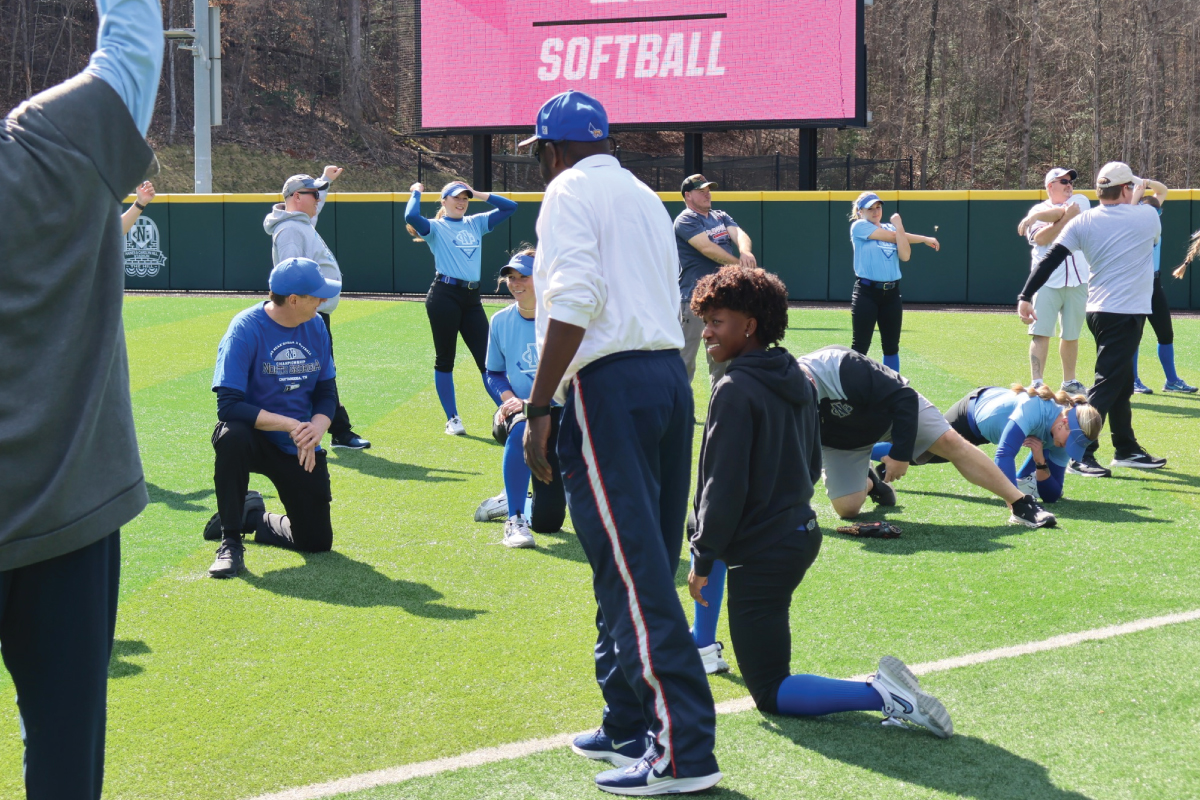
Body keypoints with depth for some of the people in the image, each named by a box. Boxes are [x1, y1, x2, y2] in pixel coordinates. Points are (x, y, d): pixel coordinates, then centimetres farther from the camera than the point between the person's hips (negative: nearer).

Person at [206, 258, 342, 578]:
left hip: (299, 449, 4)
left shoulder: (316, 327, -2)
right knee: (232, 436, -40)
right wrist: (290, 425, -31)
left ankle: (253, 517, 31)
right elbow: (228, 405, -25)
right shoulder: (246, 329, -19)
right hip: (254, 437, -4)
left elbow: (327, 393, 3)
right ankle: (231, 540, -22)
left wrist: (316, 427, -19)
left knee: (318, 540, 0)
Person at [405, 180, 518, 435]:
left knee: (487, 359, 1)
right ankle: (452, 419, 9)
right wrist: (416, 192, -1)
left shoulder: (476, 223, 18)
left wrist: (479, 194, 13)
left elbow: (510, 207, 17)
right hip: (444, 296, -5)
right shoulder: (435, 227, 2)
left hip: (472, 298, 5)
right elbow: (411, 217, -18)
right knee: (444, 359, 3)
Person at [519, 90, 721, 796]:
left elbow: (574, 303, -15)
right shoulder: (646, 196, 24)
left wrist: (539, 409, -16)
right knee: (636, 565, 14)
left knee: (633, 572, -10)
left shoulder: (570, 191, -1)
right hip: (672, 377, 9)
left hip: (610, 383, -9)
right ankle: (630, 725, 20)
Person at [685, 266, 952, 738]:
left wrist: (702, 561, -11)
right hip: (803, 532, 9)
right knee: (707, 535, 36)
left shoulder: (736, 390, -20)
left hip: (763, 555, -9)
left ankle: (880, 695, -20)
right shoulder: (799, 380, 7)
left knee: (771, 694, 0)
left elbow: (724, 487, -21)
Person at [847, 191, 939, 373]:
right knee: (860, 347, -4)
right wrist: (924, 239, 5)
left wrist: (899, 225, -7)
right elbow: (892, 237, -7)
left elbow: (905, 256, -1)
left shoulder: (891, 228, 14)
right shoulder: (859, 226, -3)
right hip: (867, 292, -6)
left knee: (891, 347, 10)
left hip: (892, 293, 6)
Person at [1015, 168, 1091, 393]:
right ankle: (1037, 384, -12)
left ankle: (1069, 382, 23)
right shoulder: (1037, 210, 7)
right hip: (1047, 281, -2)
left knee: (1071, 335, 11)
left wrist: (1035, 216, -7)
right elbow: (1041, 239, -11)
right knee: (1040, 333, -10)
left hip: (1077, 281, 2)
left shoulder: (1079, 201, 10)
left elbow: (1060, 212, -12)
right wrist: (1066, 218, -16)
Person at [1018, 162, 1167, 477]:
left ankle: (1127, 449, 28)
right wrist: (1137, 201, 29)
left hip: (1098, 310, 6)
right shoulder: (1148, 216, -6)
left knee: (1121, 383, 19)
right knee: (1107, 385, -7)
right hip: (1127, 313, -6)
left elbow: (1050, 260, -7)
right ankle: (1080, 455, -13)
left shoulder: (1083, 222, 1)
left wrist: (1026, 297, -7)